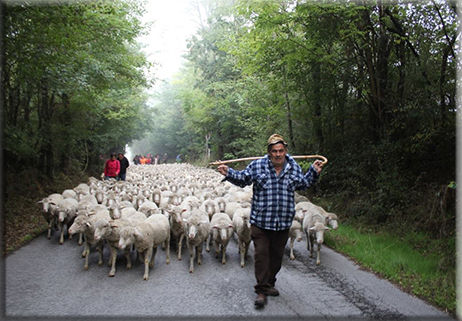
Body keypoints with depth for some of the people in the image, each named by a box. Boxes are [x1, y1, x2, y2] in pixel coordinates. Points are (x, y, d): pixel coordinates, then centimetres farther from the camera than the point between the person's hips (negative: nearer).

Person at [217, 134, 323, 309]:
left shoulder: (294, 167, 6)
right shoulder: (257, 166, -4)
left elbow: (303, 184, 21)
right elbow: (242, 178, 5)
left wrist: (314, 171, 12)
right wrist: (228, 173, -9)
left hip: (283, 223, 3)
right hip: (260, 221, -3)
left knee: (276, 255, 15)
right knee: (261, 255, -2)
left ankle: (270, 283, 34)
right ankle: (262, 291, 8)